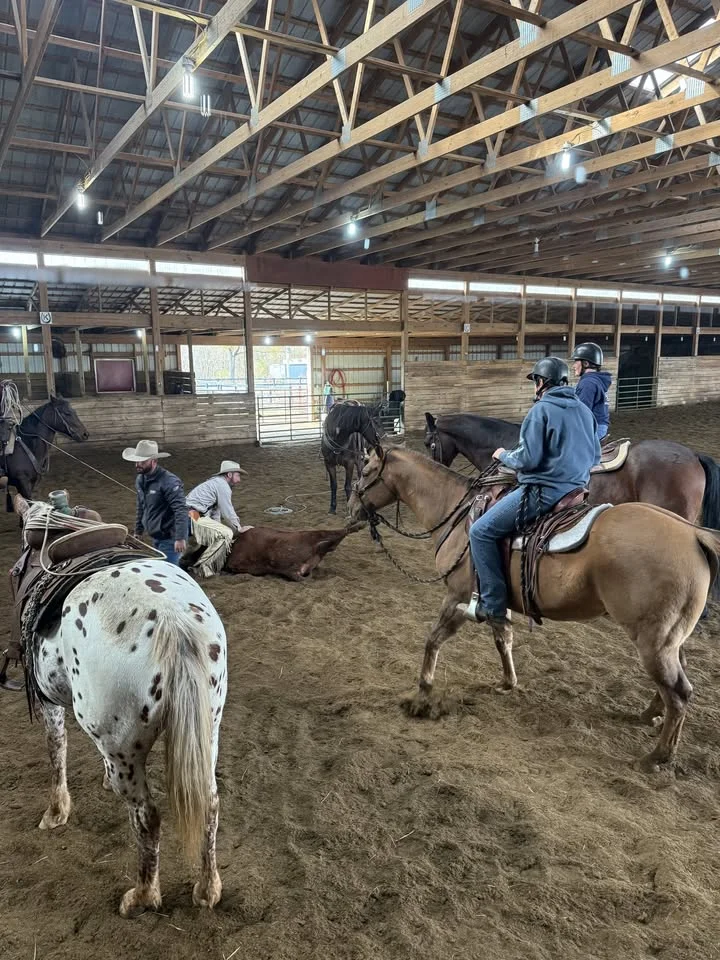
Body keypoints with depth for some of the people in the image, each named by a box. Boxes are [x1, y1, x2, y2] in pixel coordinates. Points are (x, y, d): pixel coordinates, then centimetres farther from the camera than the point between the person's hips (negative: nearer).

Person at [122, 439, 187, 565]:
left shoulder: (169, 482, -21)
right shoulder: (140, 480, 7)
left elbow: (181, 511, -27)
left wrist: (180, 538, -31)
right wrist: (138, 531, 23)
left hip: (169, 539, -9)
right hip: (155, 538, 9)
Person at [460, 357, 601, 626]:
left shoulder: (541, 410, -12)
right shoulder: (585, 410, 12)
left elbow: (527, 459, -18)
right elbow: (595, 456, 20)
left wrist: (503, 455, 1)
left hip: (543, 491, -9)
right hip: (578, 490, 9)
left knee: (481, 532, -3)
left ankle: (493, 606, -4)